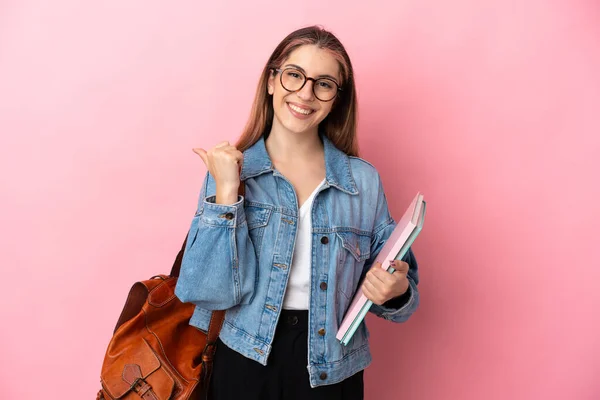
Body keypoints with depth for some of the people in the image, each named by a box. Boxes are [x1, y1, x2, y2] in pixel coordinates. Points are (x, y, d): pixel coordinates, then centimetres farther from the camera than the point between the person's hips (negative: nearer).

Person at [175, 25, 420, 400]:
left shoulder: (364, 181, -5)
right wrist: (226, 194, -21)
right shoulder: (230, 169, -7)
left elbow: (394, 280, 2)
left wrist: (395, 291, -19)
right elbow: (213, 291, -13)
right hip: (245, 366, -1)